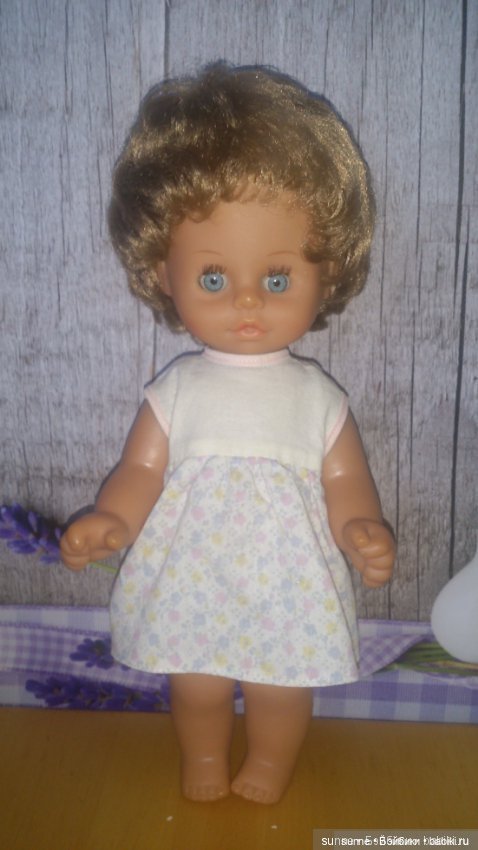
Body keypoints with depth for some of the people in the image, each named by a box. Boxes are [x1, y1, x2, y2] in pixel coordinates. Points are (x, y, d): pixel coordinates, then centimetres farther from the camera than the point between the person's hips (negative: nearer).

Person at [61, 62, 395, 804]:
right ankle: (202, 767, 52)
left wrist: (363, 533, -25)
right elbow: (141, 471, -8)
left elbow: (344, 484, -7)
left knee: (280, 691, 19)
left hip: (289, 594, 0)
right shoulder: (177, 392, -10)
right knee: (197, 689, 21)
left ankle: (269, 772, 50)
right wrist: (110, 522, -25)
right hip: (194, 589, 1)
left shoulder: (318, 398, -10)